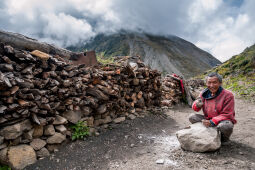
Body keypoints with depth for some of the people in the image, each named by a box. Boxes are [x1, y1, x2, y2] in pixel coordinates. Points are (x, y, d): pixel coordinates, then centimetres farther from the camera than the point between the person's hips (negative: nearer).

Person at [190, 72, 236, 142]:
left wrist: (212, 122, -31)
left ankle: (224, 138, 0)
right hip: (208, 119, 4)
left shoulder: (228, 95, -16)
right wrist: (197, 105, -23)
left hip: (223, 120, -4)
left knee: (225, 126, -37)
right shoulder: (204, 93, -3)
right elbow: (196, 109, 4)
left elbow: (226, 115, -17)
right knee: (192, 117, -13)